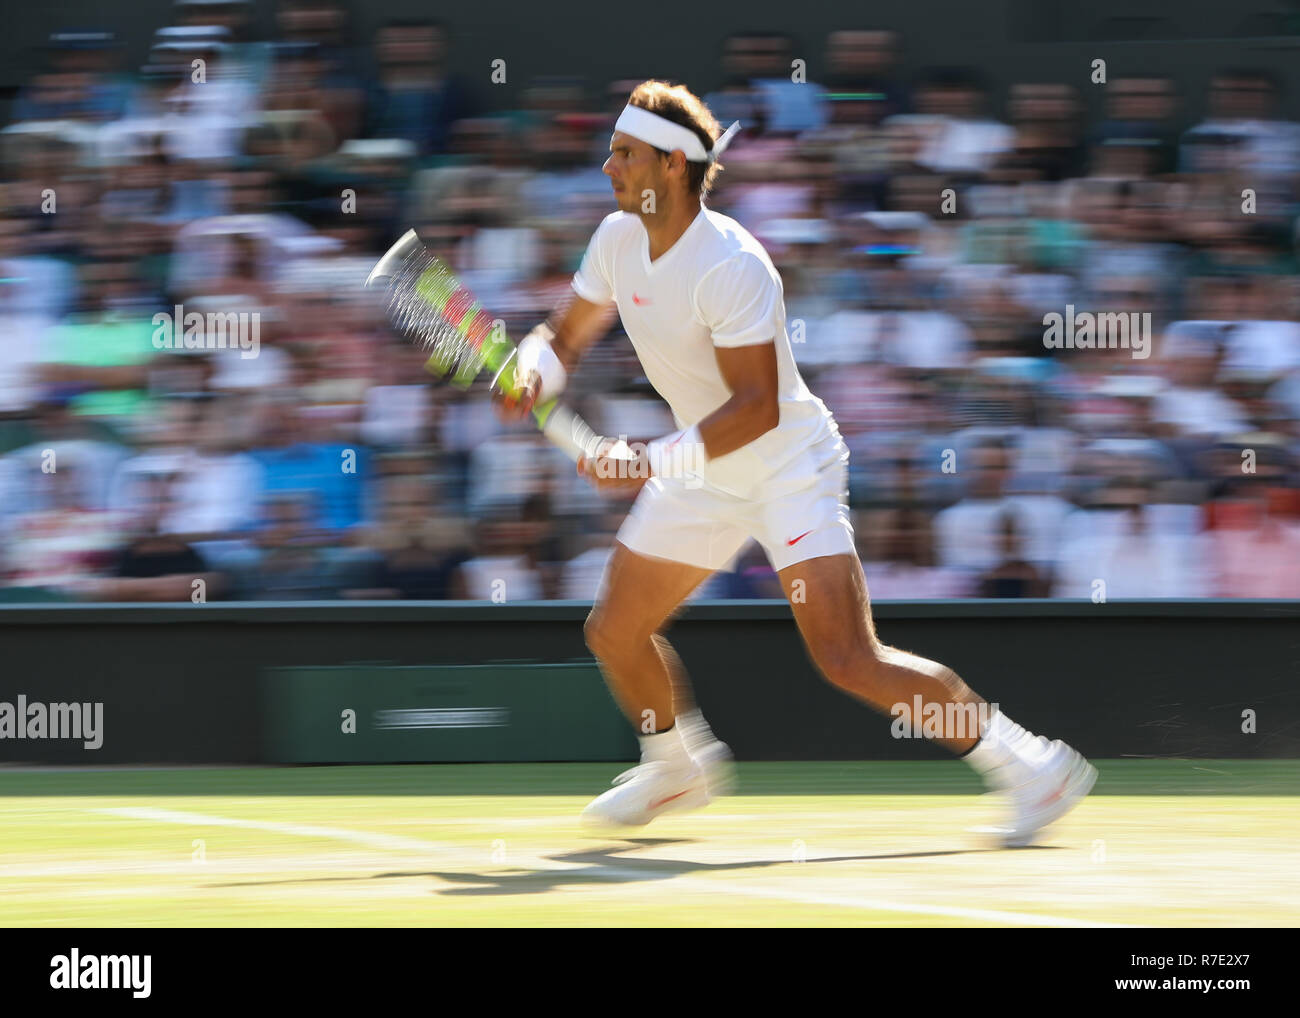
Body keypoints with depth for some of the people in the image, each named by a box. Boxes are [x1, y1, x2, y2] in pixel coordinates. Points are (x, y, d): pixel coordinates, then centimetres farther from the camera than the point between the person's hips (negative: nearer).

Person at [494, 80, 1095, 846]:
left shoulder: (732, 266, -27)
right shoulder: (618, 240, -1)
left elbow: (758, 405, -29)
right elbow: (567, 336, 12)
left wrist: (655, 462, -34)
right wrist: (533, 372, -11)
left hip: (790, 464, -8)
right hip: (701, 471, 8)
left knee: (848, 660, -19)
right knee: (616, 632, 11)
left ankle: (1027, 765, -11)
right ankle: (681, 767, 38)